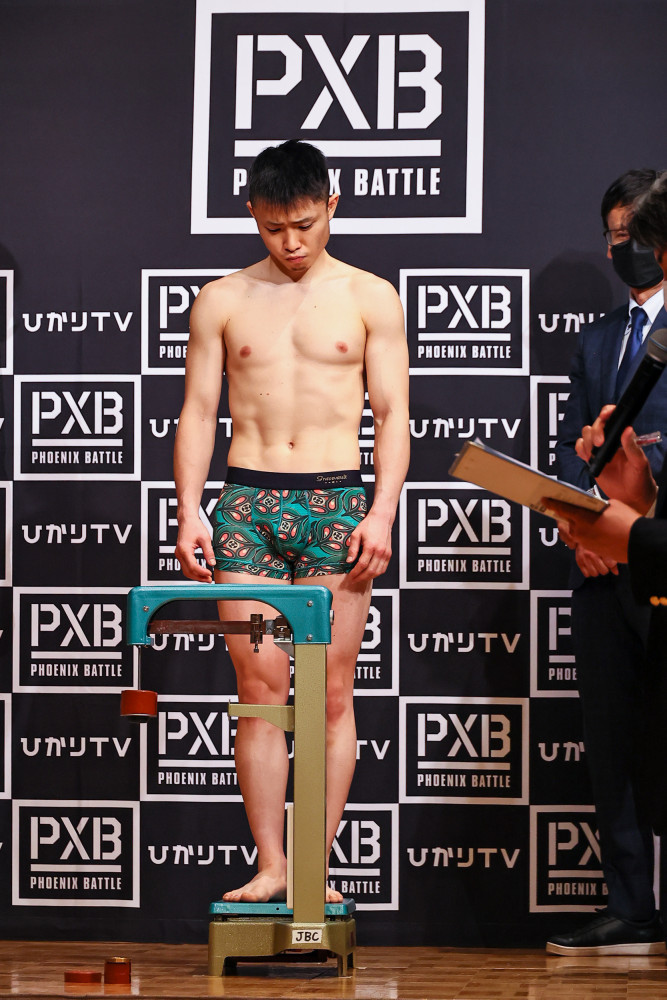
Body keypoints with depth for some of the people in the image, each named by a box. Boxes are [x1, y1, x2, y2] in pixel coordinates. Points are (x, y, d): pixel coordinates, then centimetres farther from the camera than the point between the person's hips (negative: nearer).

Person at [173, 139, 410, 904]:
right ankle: (269, 864, 2)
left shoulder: (369, 298, 7)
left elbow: (392, 415, 4)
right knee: (259, 689, -2)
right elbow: (197, 414, 10)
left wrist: (382, 513, -8)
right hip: (247, 502, 1)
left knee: (330, 691, -2)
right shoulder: (223, 301, 10)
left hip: (337, 499, -1)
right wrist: (189, 510, -2)